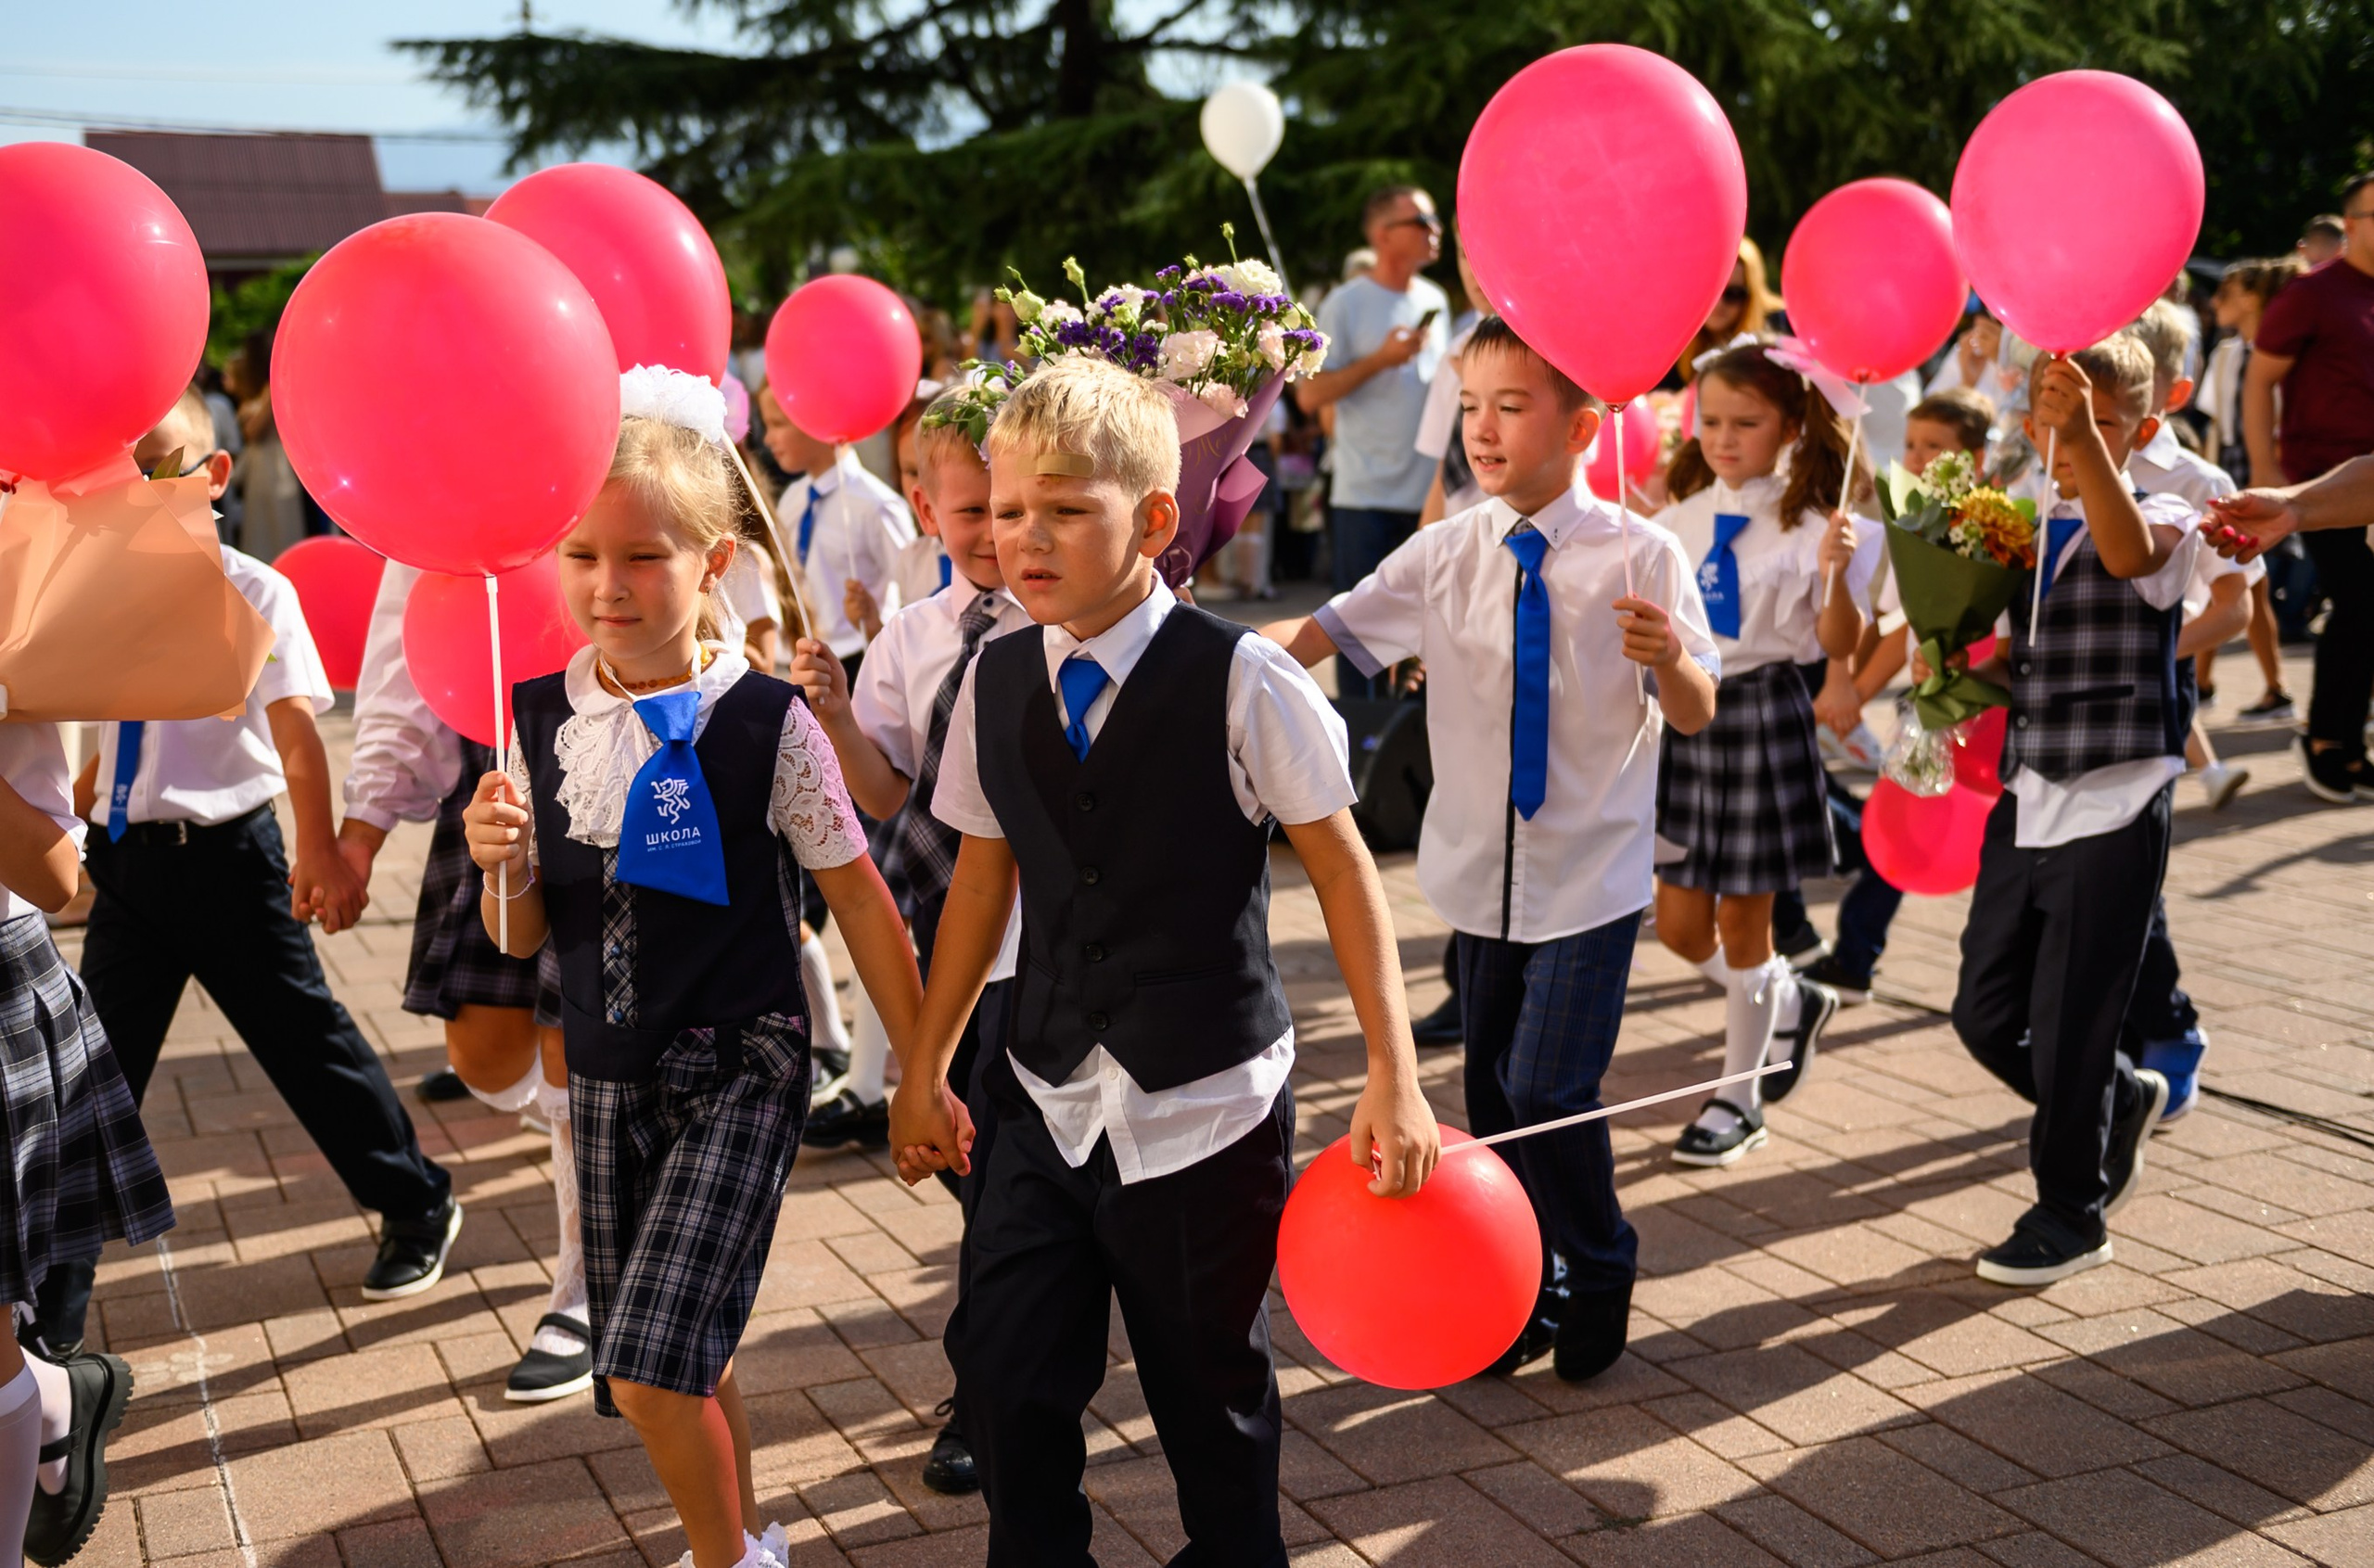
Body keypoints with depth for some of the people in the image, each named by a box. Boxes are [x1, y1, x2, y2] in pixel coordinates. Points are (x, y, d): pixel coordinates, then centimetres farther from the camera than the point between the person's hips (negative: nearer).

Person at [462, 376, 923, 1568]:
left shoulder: (766, 723, -14)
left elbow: (857, 896, -5)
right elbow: (521, 936, 5)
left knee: (650, 1369, -12)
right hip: (608, 1078, 5)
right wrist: (501, 863, -17)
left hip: (740, 1073, -5)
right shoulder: (541, 718, -1)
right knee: (679, 1362, 16)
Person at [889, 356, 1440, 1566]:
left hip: (1205, 1111, -3)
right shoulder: (994, 682, 0)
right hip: (1047, 1103, 4)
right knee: (1003, 1374, 0)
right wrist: (925, 1069, 15)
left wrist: (1394, 1080, -8)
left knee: (1209, 1390, 10)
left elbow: (1342, 871, -7)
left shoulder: (1240, 679, -13)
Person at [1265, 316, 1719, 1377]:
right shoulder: (1445, 554, -2)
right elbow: (1320, 632, -7)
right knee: (1492, 1090, 13)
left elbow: (1697, 717, -8)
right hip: (1480, 866, 4)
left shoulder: (1638, 555, -9)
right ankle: (1526, 1288, 34)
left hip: (1590, 869, -4)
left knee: (1548, 1091, -9)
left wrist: (1668, 658, -29)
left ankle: (1596, 1279, 20)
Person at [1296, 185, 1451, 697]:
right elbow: (1310, 395, -9)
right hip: (1366, 497, -5)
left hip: (1429, 496, 5)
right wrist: (1381, 359, -15)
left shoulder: (1435, 302, 13)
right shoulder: (1345, 305, -4)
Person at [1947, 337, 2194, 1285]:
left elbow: (2128, 553, -33)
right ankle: (2120, 1102, 38)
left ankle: (2070, 1212, 22)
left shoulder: (2162, 522, -7)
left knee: (2069, 1022, 1)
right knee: (1985, 1013, 10)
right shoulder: (2020, 531, 10)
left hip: (2115, 806, -6)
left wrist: (2084, 438, -45)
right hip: (2027, 799, 6)